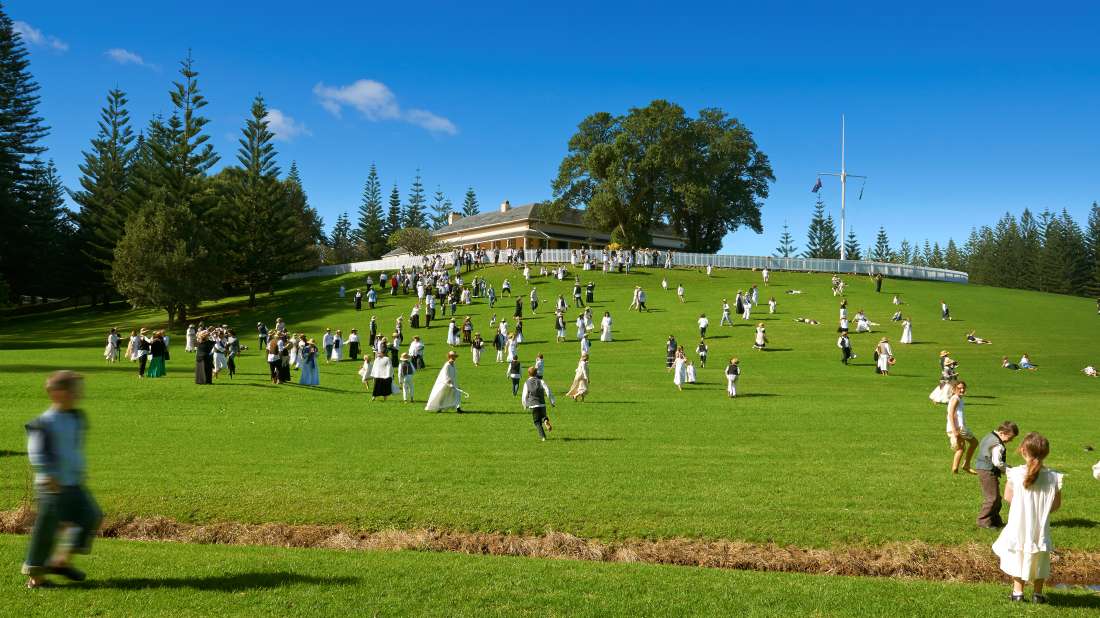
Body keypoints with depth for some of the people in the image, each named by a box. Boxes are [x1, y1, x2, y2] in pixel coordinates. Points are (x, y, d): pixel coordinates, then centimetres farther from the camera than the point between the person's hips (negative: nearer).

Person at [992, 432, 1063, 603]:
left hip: (1018, 527, -1)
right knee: (1040, 561, 19)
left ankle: (1017, 591, 20)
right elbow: (1057, 505, -3)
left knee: (1018, 557, 17)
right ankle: (1037, 594, 25)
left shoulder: (1015, 474, -15)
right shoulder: (1053, 477, -11)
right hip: (1040, 528, 1)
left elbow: (1007, 497, -5)